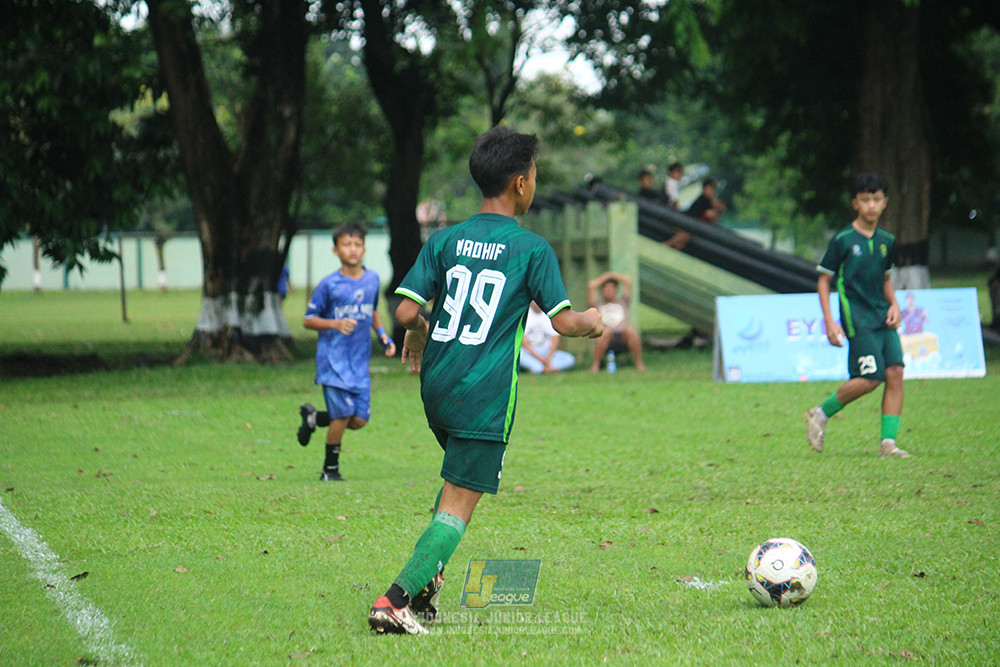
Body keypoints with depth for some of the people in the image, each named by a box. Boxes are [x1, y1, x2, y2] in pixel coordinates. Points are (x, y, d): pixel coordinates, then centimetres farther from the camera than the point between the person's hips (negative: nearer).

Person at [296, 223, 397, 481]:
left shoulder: (372, 279, 8)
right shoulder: (329, 284, -6)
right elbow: (308, 320, -1)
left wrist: (382, 334, 10)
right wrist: (336, 324, -16)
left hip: (360, 361, 5)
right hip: (334, 360, -5)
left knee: (359, 420, -1)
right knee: (343, 415, -12)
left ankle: (314, 417, 26)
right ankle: (330, 469, 8)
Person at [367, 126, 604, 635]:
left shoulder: (445, 240, 4)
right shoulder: (532, 248, -5)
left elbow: (407, 310, -2)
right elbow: (563, 322, -6)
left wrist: (418, 337, 19)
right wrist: (592, 322, 16)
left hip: (435, 386, 6)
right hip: (485, 397, -6)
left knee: (462, 475, 29)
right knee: (458, 506, -3)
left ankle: (426, 577, 16)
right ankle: (396, 600, -16)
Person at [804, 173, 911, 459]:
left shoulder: (887, 241, 11)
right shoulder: (843, 239, -5)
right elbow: (824, 280, -1)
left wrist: (894, 305, 7)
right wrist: (829, 321, -8)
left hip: (883, 318, 6)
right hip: (858, 319, -6)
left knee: (895, 372, -8)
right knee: (871, 378, -13)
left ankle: (888, 442, -5)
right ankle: (820, 414, 7)